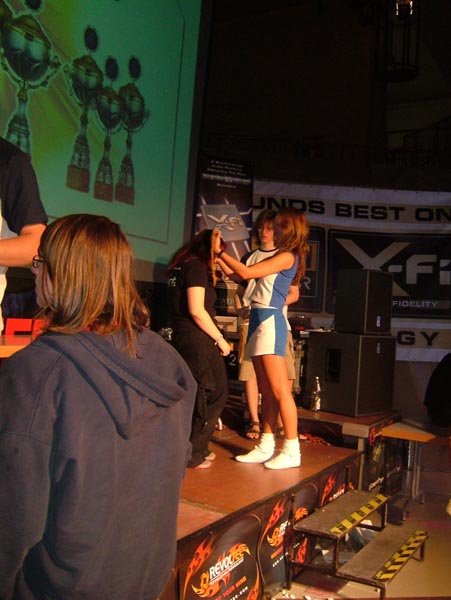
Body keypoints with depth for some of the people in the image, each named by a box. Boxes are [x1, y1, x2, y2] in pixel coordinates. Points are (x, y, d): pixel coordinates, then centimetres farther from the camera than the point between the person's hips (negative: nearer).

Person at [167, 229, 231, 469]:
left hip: (182, 338, 9)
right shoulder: (196, 265, -12)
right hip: (199, 341, -9)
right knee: (215, 395, 1)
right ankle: (193, 454, 7)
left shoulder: (179, 266, 15)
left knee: (195, 396, 17)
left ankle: (196, 449, 24)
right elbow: (197, 310, -19)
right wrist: (220, 339, -12)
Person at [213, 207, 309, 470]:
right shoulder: (282, 257, 19)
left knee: (279, 390, -7)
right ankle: (266, 447, 16)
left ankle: (292, 451, -1)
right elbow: (245, 276, 16)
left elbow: (246, 273, -16)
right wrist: (224, 253, 16)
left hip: (270, 321, -10)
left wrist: (220, 252, -6)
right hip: (260, 320, 10)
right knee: (267, 390, 10)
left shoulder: (287, 256, -10)